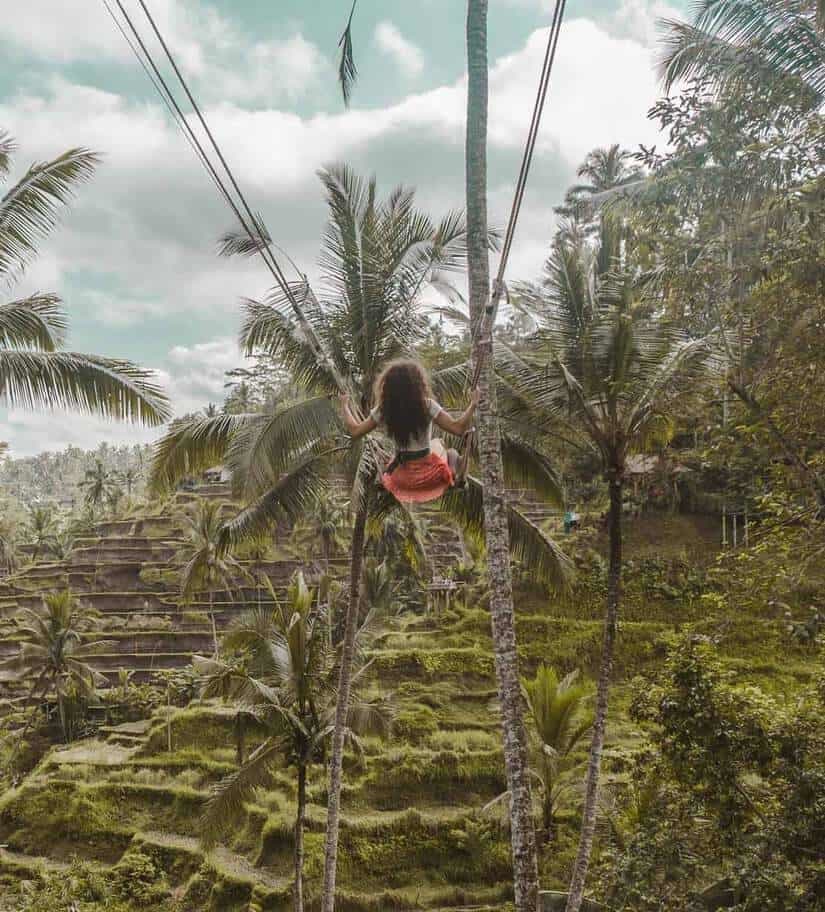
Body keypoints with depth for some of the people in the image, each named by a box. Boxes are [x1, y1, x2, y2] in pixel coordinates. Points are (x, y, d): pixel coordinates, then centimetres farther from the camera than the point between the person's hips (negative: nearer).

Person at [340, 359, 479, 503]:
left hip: (402, 478, 2)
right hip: (429, 475, -2)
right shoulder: (427, 405, -19)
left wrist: (344, 406, 14)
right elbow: (458, 428, -20)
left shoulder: (382, 411, -12)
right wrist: (473, 404, -9)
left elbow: (355, 430, -1)